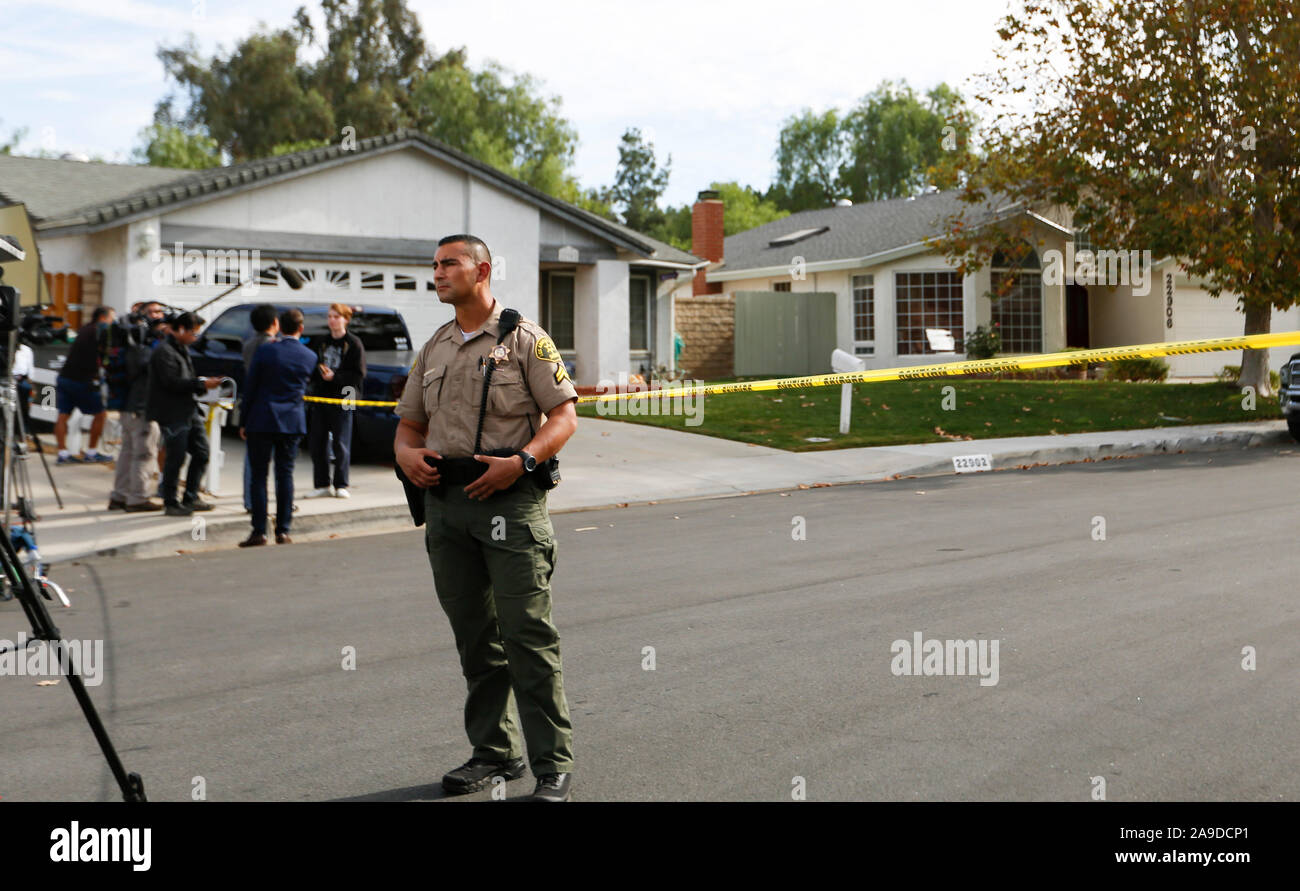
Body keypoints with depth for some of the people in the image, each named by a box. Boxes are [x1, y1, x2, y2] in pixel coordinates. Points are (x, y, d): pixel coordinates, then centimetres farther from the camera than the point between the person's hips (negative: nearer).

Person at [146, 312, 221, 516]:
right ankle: (170, 503, 7)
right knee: (176, 458, -4)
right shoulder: (164, 351, -14)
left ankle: (191, 498, 21)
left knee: (201, 453, 10)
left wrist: (206, 383, 6)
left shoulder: (182, 349, 18)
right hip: (173, 414, -9)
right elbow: (172, 382, -22)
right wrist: (201, 384, -18)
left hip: (189, 411, 10)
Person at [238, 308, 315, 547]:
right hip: (292, 422, 3)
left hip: (262, 421, -2)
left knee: (258, 475, 2)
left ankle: (259, 531, -2)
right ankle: (283, 530, 7)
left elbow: (250, 387, -5)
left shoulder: (265, 350, -7)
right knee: (285, 475, 8)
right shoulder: (309, 356, 1)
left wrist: (243, 421, 3)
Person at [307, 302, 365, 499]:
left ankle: (341, 485, 7)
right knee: (317, 442, 4)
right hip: (320, 398, 6)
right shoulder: (323, 343, 16)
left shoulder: (353, 343, -2)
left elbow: (359, 374, -8)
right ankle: (322, 485, 12)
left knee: (341, 444, -3)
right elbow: (314, 367, 20)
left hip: (342, 400, -6)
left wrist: (335, 376, -18)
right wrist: (319, 373, -2)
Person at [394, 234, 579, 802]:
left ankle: (552, 763, -2)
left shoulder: (524, 339, 1)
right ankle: (494, 752, 21)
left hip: (509, 498, -6)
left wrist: (520, 461, -19)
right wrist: (406, 454, -2)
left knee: (527, 633, -8)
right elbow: (408, 424, 21)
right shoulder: (433, 349, 18)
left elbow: (564, 416, -4)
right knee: (474, 636, 11)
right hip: (444, 499, 6)